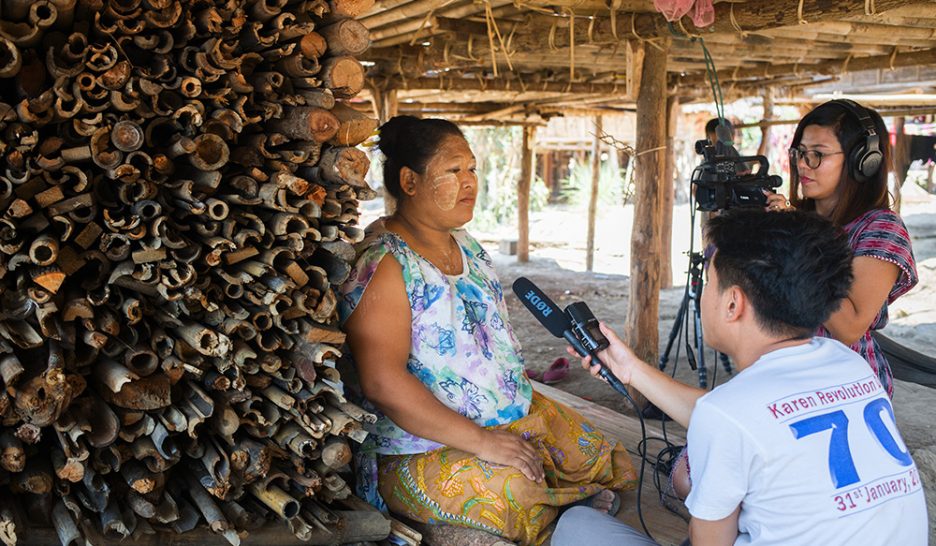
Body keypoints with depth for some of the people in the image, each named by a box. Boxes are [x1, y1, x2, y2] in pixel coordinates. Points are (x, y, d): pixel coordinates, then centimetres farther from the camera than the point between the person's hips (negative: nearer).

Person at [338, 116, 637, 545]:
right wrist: (481, 441, -25)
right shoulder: (382, 264, -17)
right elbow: (383, 384, -25)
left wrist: (523, 394, 4)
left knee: (600, 458, -5)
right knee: (517, 493, -31)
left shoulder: (468, 247, 12)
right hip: (421, 451, -8)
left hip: (515, 415, 9)